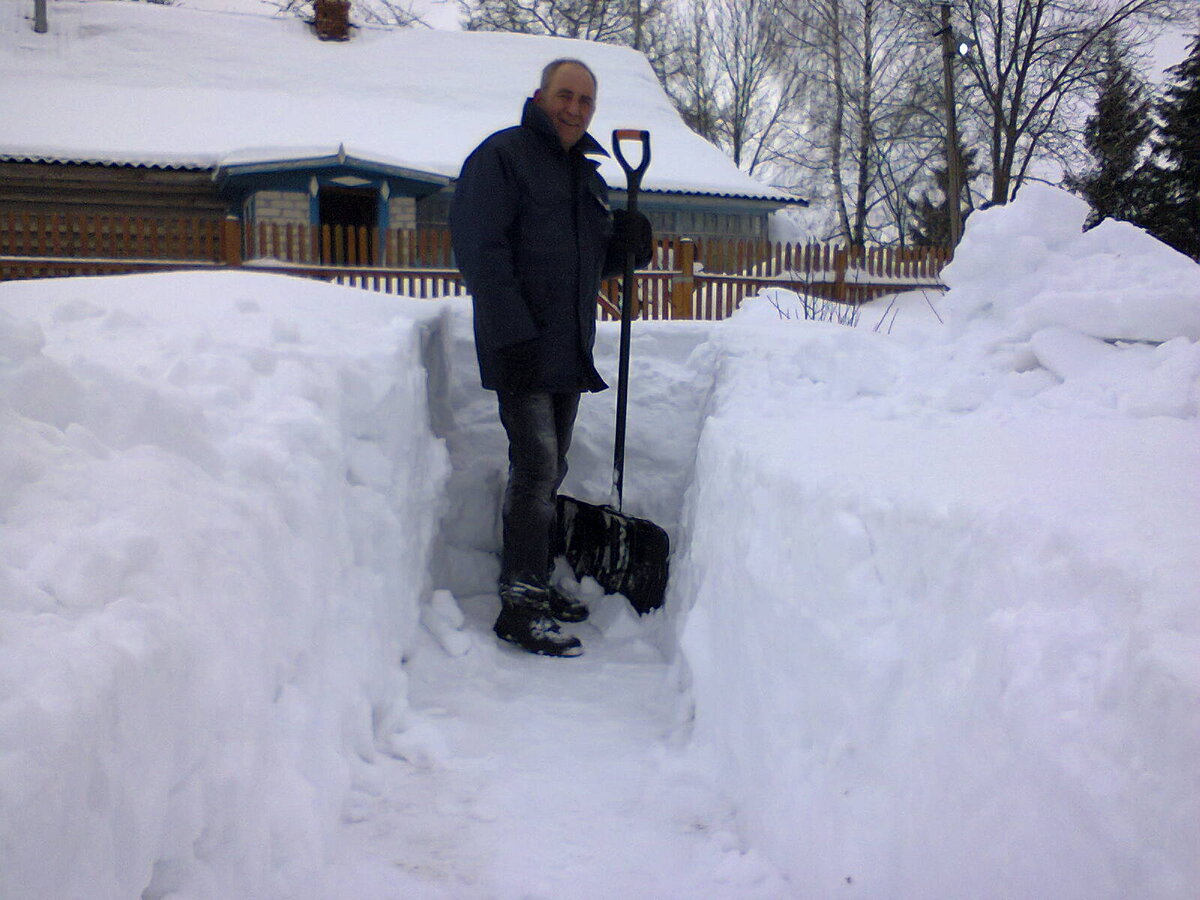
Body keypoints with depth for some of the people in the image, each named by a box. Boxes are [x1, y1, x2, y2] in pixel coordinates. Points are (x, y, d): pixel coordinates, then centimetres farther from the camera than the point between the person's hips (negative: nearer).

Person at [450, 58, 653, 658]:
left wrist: (627, 242, 1)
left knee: (548, 472, 12)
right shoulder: (502, 156, -5)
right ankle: (518, 606, -7)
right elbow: (481, 252, -14)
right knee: (536, 470, -12)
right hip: (523, 349, -8)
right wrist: (515, 336, -21)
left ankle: (536, 585, 23)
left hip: (569, 351, 8)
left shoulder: (586, 175, 20)